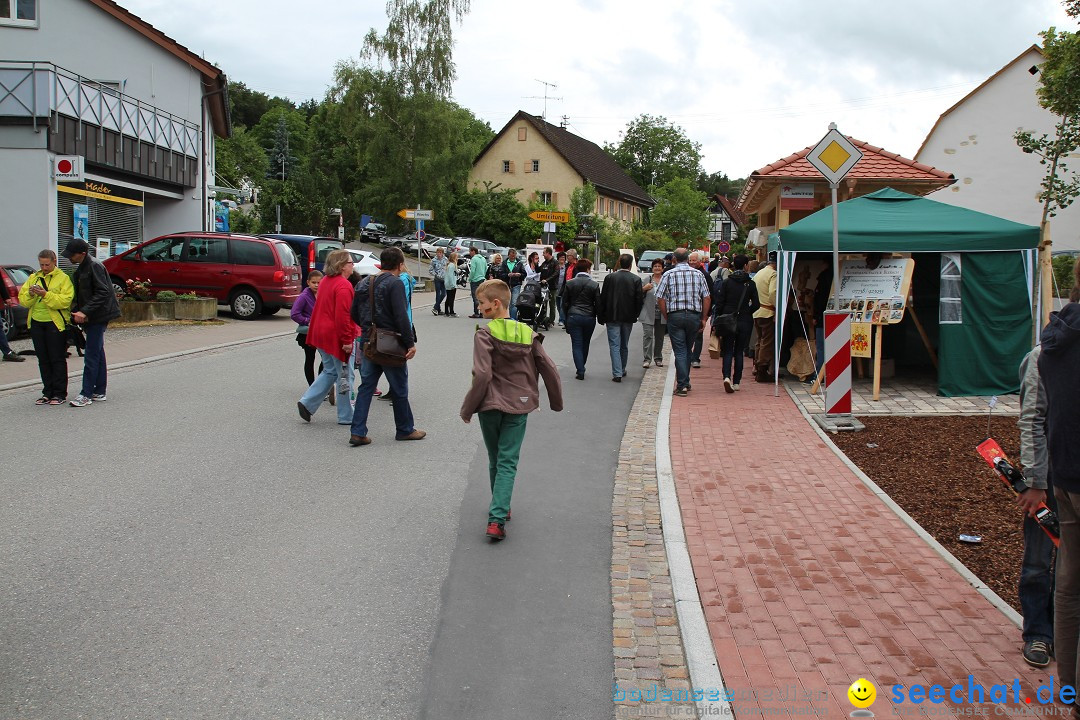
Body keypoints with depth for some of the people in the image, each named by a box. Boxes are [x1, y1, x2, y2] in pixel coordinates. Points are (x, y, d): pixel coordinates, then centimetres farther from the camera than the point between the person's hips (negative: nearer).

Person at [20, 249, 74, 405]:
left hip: (56, 323, -6)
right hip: (36, 323, 6)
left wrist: (46, 294, -24)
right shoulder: (33, 278, 15)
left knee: (57, 359, -2)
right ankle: (48, 393, 16)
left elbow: (65, 300, -15)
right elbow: (22, 300, 9)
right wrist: (30, 294, -12)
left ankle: (60, 394, 4)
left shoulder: (63, 278, -2)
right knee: (43, 360, 9)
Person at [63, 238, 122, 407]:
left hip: (98, 317, -10)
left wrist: (85, 312, -25)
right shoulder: (81, 269, 15)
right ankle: (99, 392, 17)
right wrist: (78, 313, 8)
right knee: (97, 354, 12)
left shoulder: (94, 267, -14)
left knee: (91, 355, -8)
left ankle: (87, 394, -7)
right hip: (90, 317, 10)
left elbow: (102, 293, -21)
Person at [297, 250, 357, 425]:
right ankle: (346, 416, 11)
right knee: (344, 376, 3)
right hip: (336, 337, -9)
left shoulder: (325, 281, 11)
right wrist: (347, 341, -20)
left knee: (330, 371, 20)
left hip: (321, 334, 9)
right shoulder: (343, 286, -19)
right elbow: (342, 316, -24)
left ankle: (307, 402, 11)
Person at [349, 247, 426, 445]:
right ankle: (405, 429, 21)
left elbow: (354, 313, 14)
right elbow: (401, 316, -21)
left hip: (368, 342, 7)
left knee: (366, 386, 11)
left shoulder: (364, 283, 10)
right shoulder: (395, 283, -13)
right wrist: (410, 343, -17)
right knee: (399, 388, 8)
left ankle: (358, 432, 6)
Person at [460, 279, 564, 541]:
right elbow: (549, 370, 4)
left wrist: (467, 408, -9)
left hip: (490, 406, -2)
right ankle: (497, 517, -11)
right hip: (518, 407, 2)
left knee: (495, 461, 17)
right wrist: (556, 401, 18)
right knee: (508, 463, 2)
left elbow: (482, 376, -19)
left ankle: (499, 510, 33)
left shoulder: (484, 335, -11)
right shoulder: (527, 334, 2)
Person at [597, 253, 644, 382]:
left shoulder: (610, 277, -6)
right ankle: (622, 370, 29)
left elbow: (603, 298, -4)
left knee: (614, 345, -2)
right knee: (624, 346, 17)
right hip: (628, 318, 2)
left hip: (612, 317, -2)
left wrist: (601, 317, 4)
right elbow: (639, 300, -5)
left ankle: (617, 373, -11)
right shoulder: (636, 279, -5)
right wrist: (635, 315, 10)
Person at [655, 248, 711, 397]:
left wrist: (667, 317, 5)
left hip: (675, 316, -2)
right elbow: (706, 298, 3)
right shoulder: (698, 274, 5)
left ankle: (682, 385, -6)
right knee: (688, 349, 17)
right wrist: (703, 318, 9)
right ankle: (685, 382, 24)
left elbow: (660, 298, -5)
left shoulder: (668, 275, -1)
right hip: (694, 315, 2)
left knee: (680, 351, 0)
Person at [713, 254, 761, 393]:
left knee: (727, 351, 4)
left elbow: (719, 303, -4)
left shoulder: (726, 283, -3)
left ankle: (727, 376, -19)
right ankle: (736, 382, 12)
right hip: (745, 322, 0)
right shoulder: (750, 284, -3)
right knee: (739, 352, 11)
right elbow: (756, 305, -3)